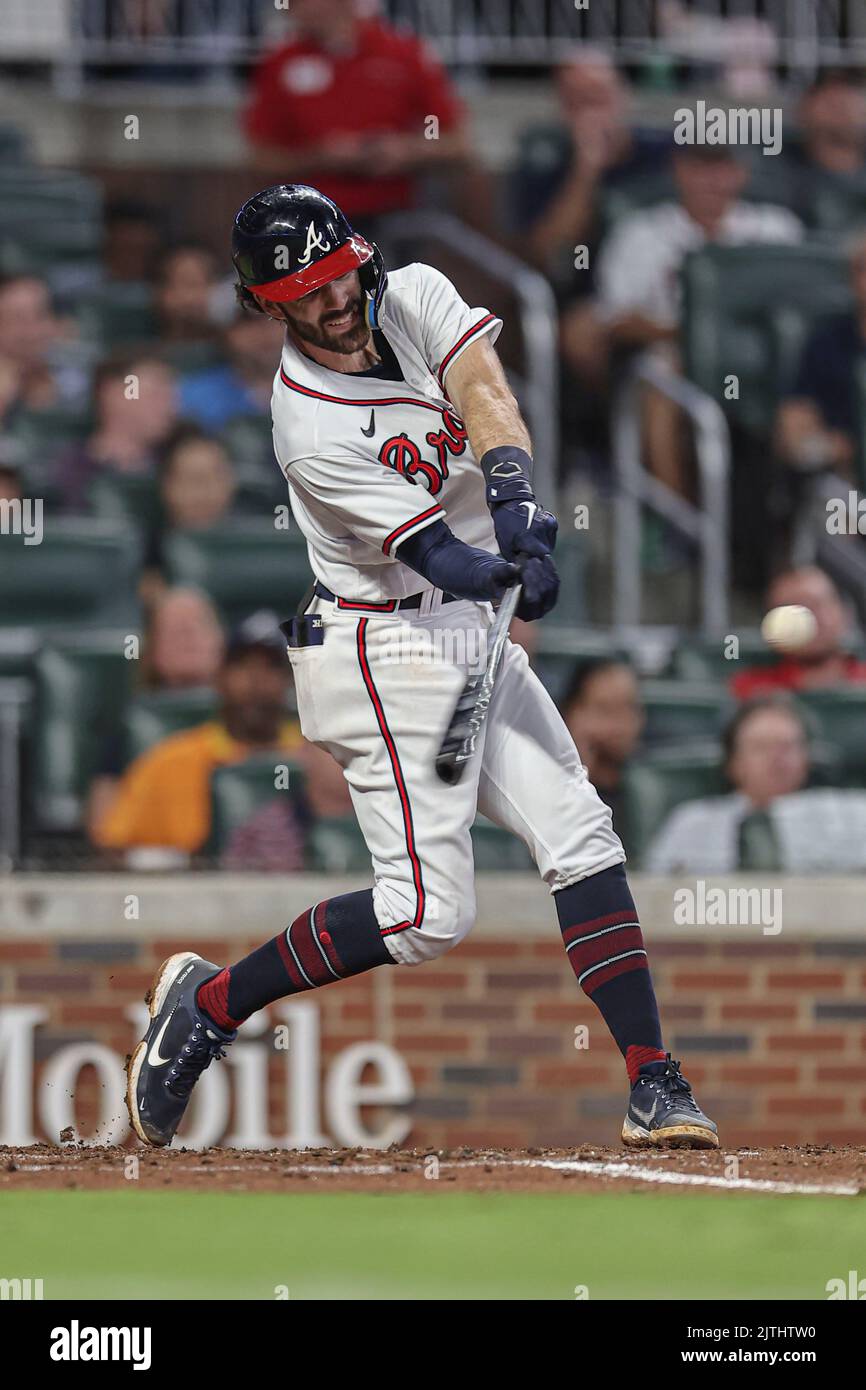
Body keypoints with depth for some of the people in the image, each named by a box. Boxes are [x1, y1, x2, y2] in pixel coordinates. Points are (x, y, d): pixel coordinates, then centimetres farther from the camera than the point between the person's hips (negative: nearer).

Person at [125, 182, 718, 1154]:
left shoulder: (416, 299, -2)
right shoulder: (310, 426, -20)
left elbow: (483, 391, -20)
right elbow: (434, 553, -25)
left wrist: (516, 509, -37)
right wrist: (514, 574, -45)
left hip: (472, 637, 7)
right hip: (387, 654, -7)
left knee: (581, 836, -1)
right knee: (426, 912, -12)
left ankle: (652, 1084, -2)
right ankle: (207, 1006, 3)